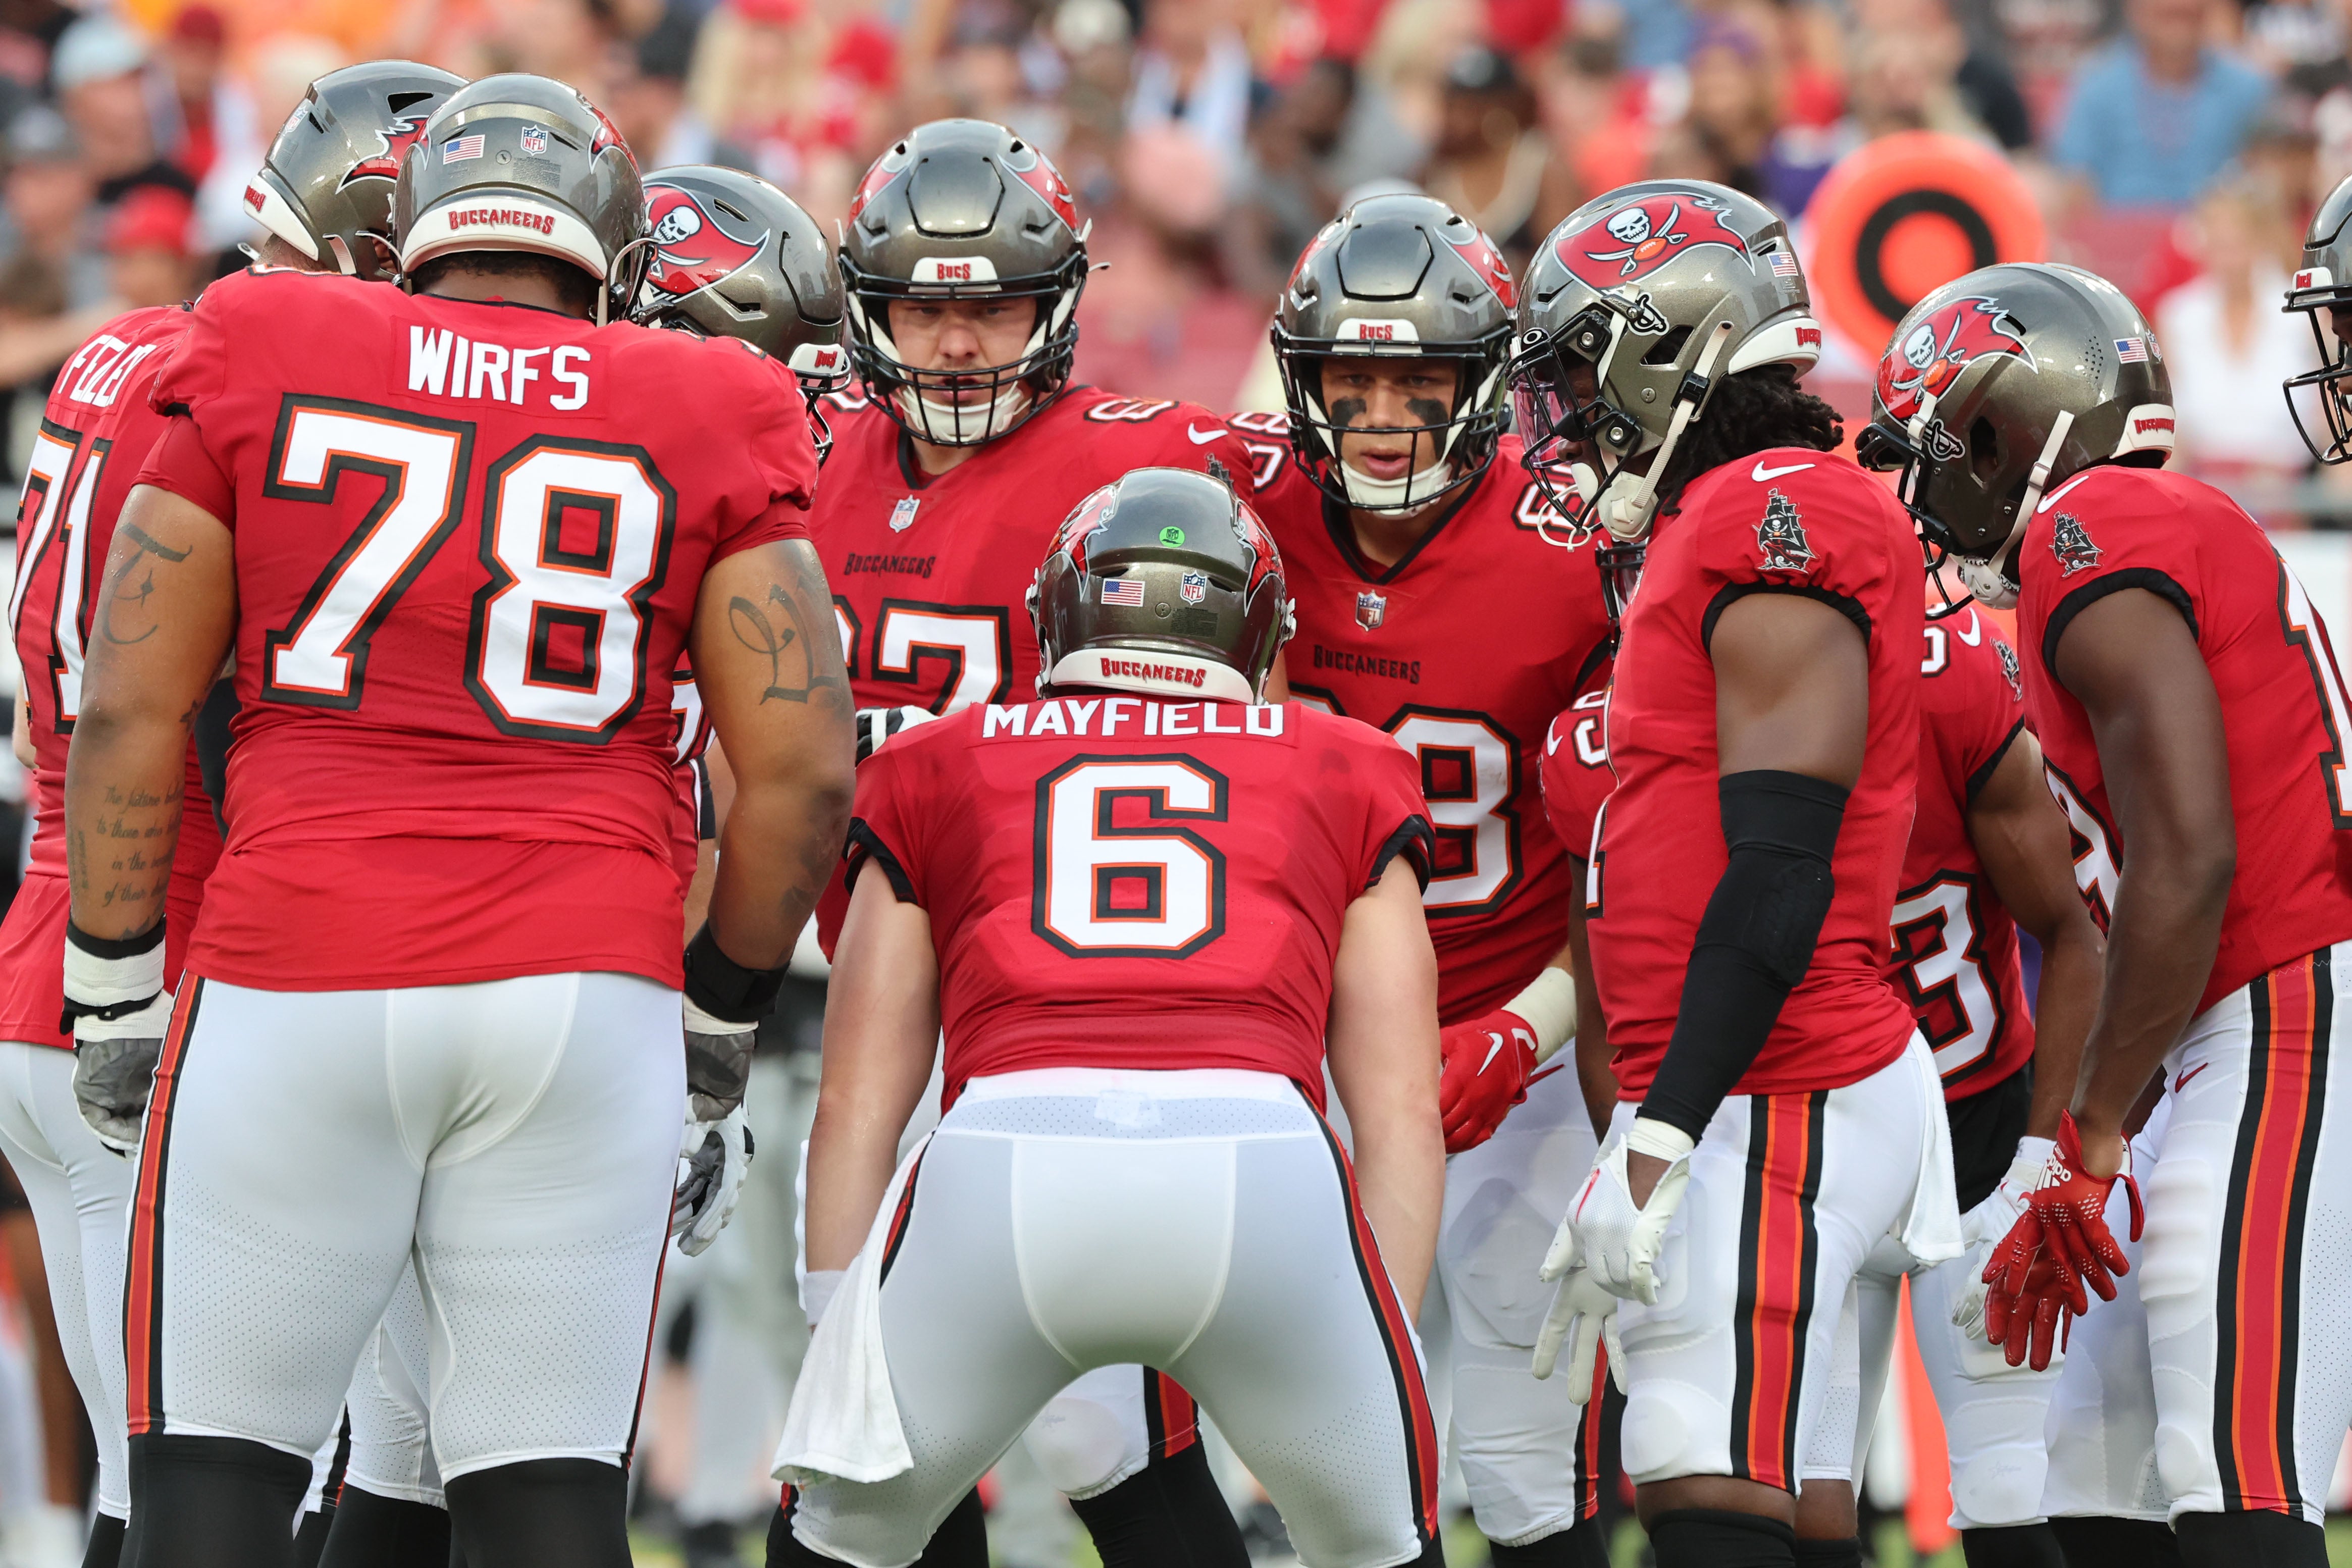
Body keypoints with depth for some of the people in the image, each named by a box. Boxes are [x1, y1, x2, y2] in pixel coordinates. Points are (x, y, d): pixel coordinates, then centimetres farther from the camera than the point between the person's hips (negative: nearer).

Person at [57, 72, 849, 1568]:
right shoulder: (704, 421, 8)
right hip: (585, 984, 1)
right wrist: (723, 1020, 17)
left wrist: (117, 993, 13)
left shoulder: (261, 366, 8)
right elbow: (802, 772, 4)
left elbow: (129, 710, 5)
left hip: (293, 991, -1)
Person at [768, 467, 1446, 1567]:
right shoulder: (1346, 781, 29)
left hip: (1002, 1152, 0)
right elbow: (1402, 1112, 22)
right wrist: (1386, 1364, 25)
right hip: (1260, 1156, 0)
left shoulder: (936, 773, 29)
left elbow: (855, 1108, 23)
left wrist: (833, 1344, 26)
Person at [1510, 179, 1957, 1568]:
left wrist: (1658, 1145, -22)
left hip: (1770, 1110, -10)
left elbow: (1776, 879, -19)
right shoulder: (1727, 529, 19)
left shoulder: (1774, 518, -12)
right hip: (1736, 1101, 10)